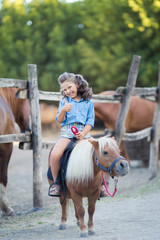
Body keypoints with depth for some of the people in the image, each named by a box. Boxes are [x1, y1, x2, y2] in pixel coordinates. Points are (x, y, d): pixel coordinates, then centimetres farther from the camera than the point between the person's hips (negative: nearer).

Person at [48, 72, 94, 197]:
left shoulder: (88, 102, 13)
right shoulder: (64, 102, 14)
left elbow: (90, 121, 7)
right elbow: (59, 120, 6)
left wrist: (83, 134, -11)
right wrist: (63, 110, -16)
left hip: (84, 132, 0)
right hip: (67, 131, 0)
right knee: (54, 154, -27)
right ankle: (56, 182, -4)